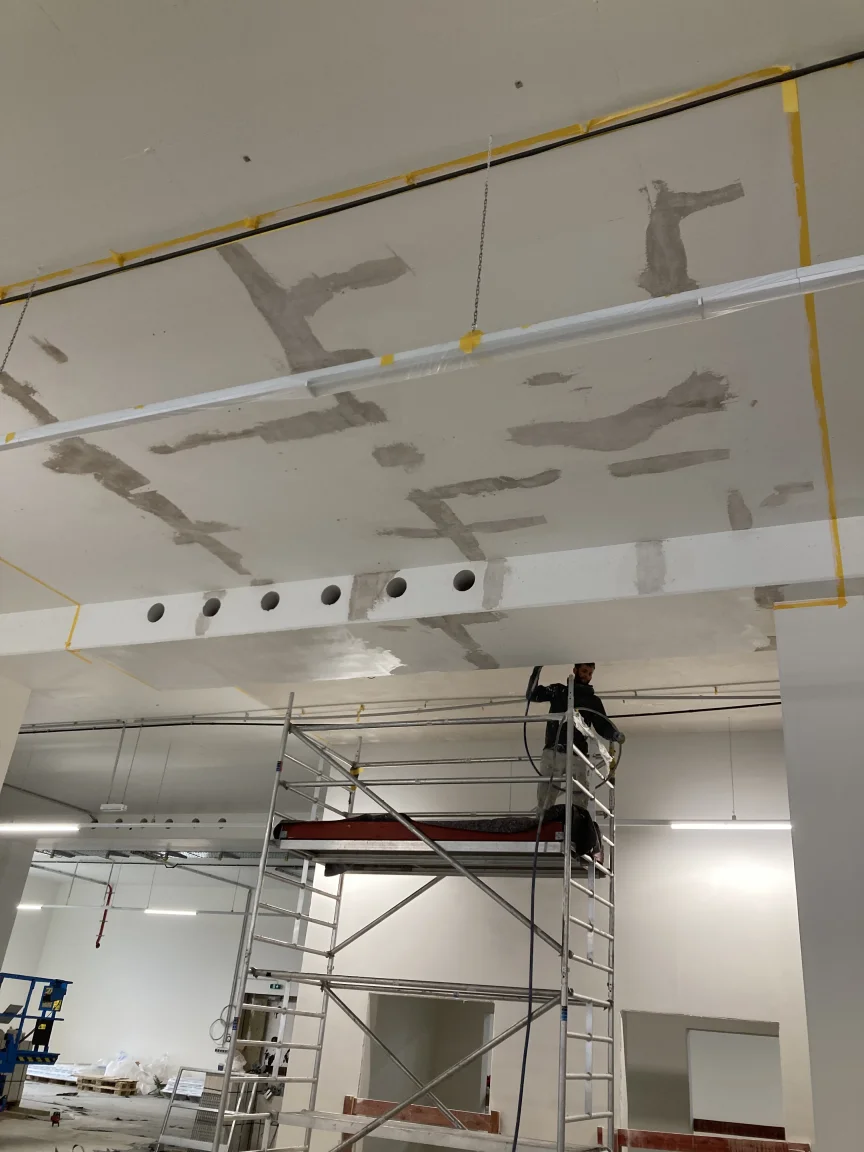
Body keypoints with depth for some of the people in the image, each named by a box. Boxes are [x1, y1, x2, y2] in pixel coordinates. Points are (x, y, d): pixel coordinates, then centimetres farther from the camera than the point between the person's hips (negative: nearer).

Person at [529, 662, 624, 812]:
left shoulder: (594, 701, 17)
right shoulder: (558, 690, 14)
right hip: (553, 752, -1)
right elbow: (532, 694, 5)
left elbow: (603, 727, 13)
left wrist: (615, 734, -9)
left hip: (578, 756, 1)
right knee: (545, 800, -7)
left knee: (580, 801, -7)